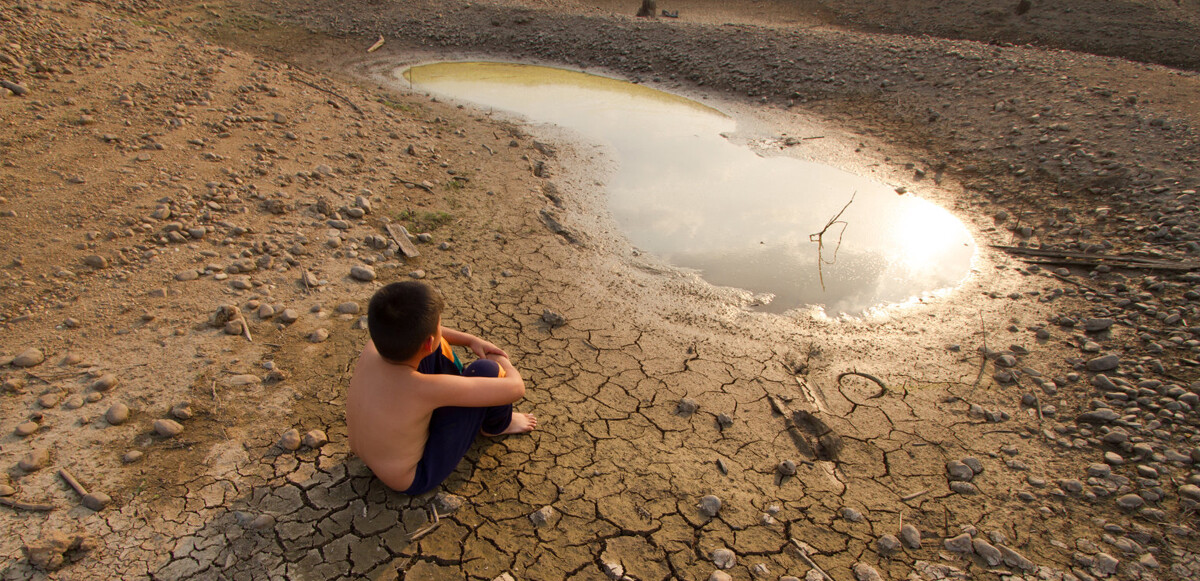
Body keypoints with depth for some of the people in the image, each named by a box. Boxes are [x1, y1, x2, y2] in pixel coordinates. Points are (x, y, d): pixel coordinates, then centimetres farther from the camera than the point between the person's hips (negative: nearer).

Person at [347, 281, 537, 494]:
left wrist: (470, 340, 2)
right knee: (486, 370, -19)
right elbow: (516, 388, -29)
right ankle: (495, 426, 15)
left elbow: (413, 331, 6)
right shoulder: (427, 389, -39)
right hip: (414, 478, -7)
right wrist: (504, 364, -6)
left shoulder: (374, 345, -20)